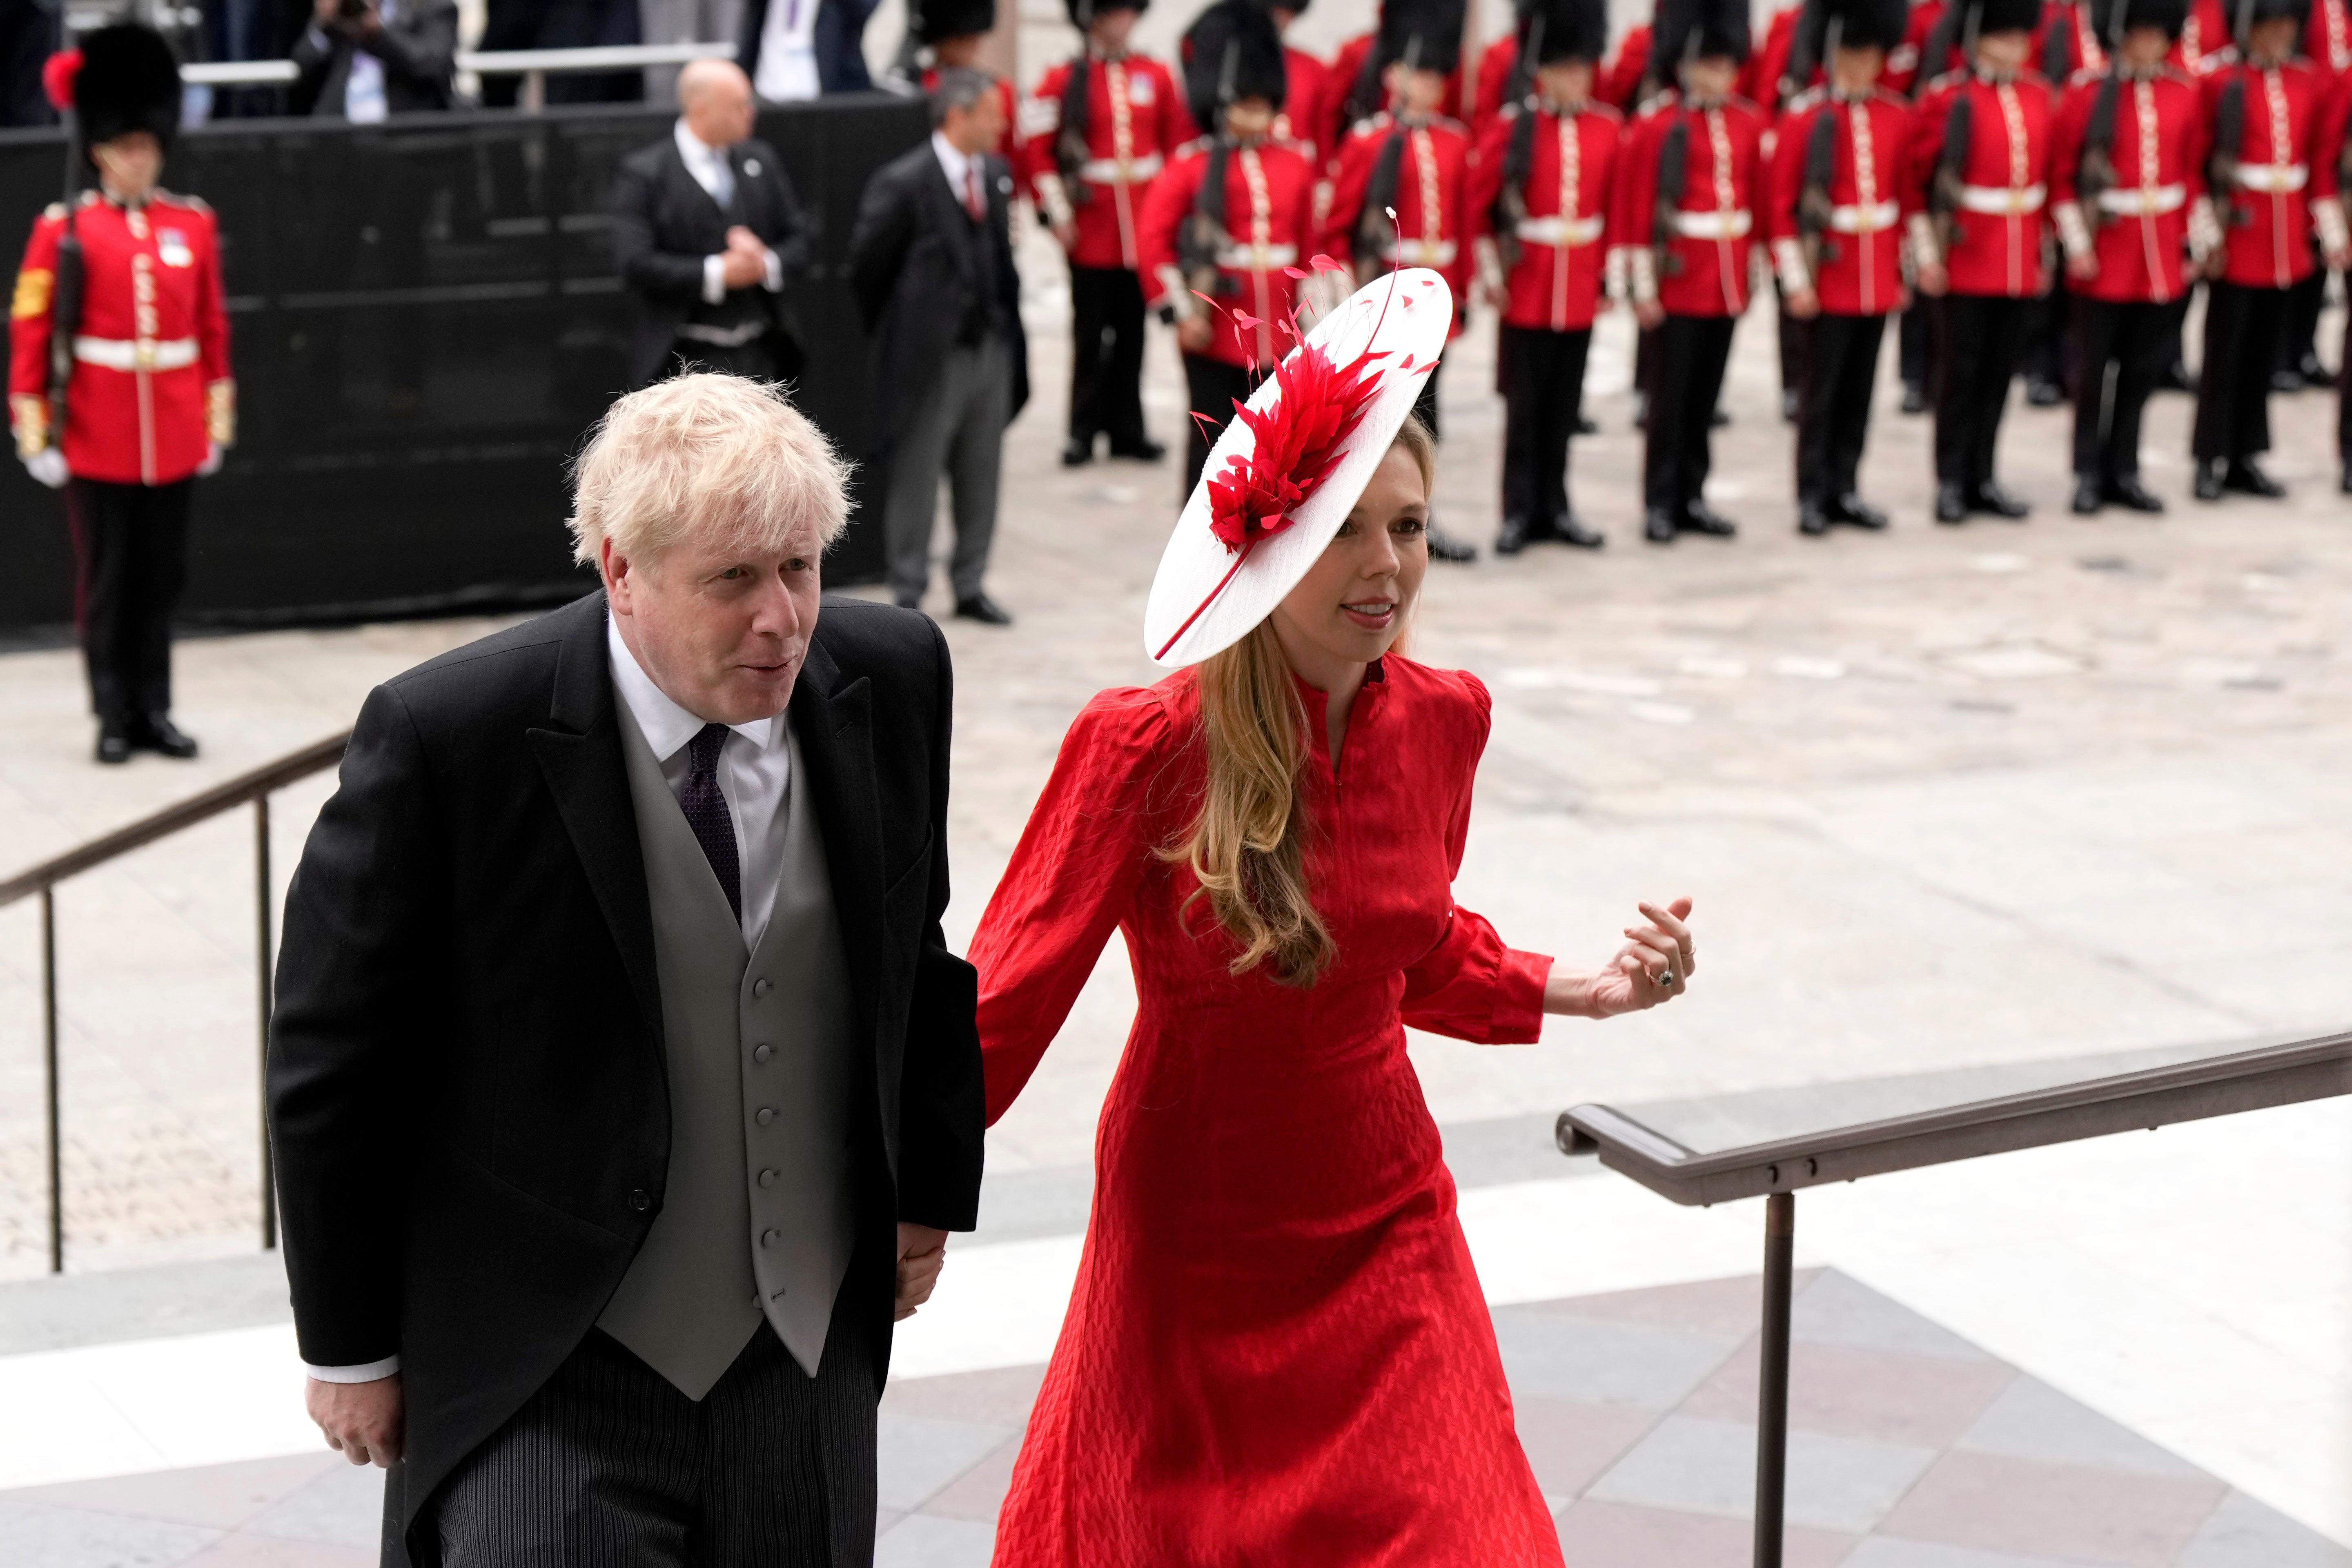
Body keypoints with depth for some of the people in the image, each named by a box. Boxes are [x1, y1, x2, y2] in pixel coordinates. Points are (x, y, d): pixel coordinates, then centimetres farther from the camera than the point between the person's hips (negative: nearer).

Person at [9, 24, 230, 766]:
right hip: (96, 441, -3)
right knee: (106, 581, 4)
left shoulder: (194, 225, 4)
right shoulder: (64, 231, -5)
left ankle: (153, 709, 19)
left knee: (163, 578, 9)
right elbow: (31, 333, -5)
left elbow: (212, 329, 10)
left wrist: (218, 419, 10)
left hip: (173, 439, 3)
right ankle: (114, 716, 11)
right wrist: (34, 433, -6)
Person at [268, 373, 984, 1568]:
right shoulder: (444, 736, -18)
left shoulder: (889, 676, -4)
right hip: (545, 1386, -4)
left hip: (811, 1368, 5)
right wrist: (351, 1346, -2)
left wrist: (928, 1187, 21)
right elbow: (332, 1059, -8)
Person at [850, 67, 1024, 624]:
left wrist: (1005, 320, 8)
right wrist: (892, 330, 1)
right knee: (915, 477, 3)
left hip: (991, 348, 6)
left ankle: (970, 585, 23)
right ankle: (908, 593, 12)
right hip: (929, 355, -6)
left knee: (981, 474, 12)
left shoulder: (996, 176, 6)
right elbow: (867, 264, -7)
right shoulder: (902, 183, -14)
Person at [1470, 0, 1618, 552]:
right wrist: (1492, 273, -5)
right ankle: (1519, 513, 10)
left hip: (1581, 292, 3)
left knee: (1564, 407, 10)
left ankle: (1555, 507, 19)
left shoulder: (1609, 128, 2)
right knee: (1525, 407, 3)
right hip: (1526, 290, -3)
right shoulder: (1510, 127, -7)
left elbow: (1616, 210, 10)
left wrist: (1606, 272, 8)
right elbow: (1479, 206, -3)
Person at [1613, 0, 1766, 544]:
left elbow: (1760, 204, 14)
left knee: (1706, 397, 10)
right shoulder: (1657, 126, -8)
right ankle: (1659, 504, 6)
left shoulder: (1749, 124, 7)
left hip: (1727, 284, 5)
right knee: (1670, 397, 0)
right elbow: (1633, 212, -9)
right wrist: (1642, 287, -10)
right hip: (1677, 284, -5)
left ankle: (1692, 497, 18)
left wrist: (1751, 275, 13)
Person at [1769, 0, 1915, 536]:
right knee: (1820, 393, 0)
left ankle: (1845, 489, 18)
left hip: (1877, 282, 4)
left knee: (1860, 392, 9)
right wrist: (1795, 280, -11)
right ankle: (1813, 497, 7)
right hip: (1826, 282, -4)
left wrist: (1902, 270, 11)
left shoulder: (1896, 116, 5)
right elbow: (1780, 206, -8)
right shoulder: (1804, 118, -8)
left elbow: (1905, 197, 13)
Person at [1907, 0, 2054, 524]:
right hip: (1965, 262, -5)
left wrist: (2042, 251, 14)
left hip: (2021, 266, 5)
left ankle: (1982, 479, 17)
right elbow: (1919, 181, -8)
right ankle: (1952, 484, 8)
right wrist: (1927, 255, -11)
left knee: (1999, 376, 9)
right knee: (1961, 375, 1)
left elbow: (2047, 177, 16)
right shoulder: (1947, 99, -7)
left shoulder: (2038, 96, 9)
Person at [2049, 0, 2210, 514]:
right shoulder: (2087, 93, -6)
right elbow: (2061, 174, -4)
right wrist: (2077, 244, -9)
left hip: (2162, 256, 4)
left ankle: (2124, 471, 19)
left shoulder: (2184, 95, 5)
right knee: (2094, 366, 4)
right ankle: (2089, 475, 13)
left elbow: (2194, 175, 12)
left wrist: (2200, 240, 8)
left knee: (2144, 366, 9)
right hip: (2104, 255, -3)